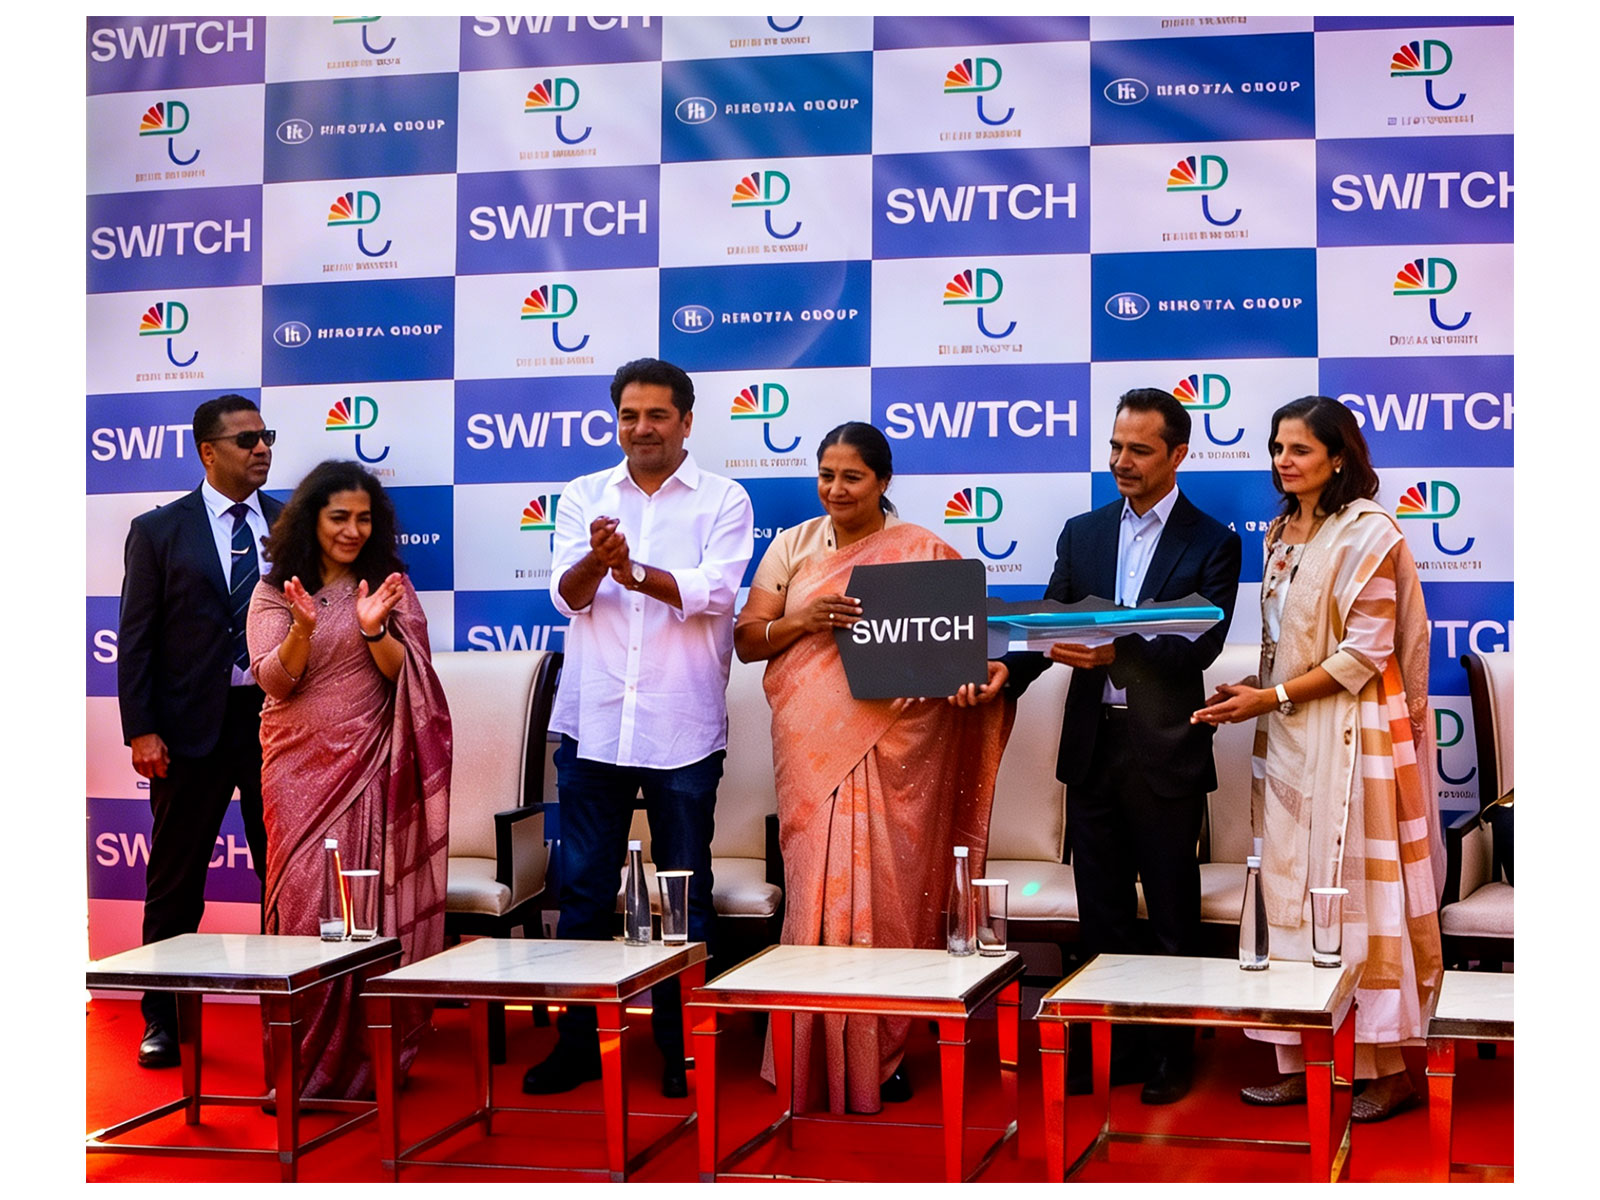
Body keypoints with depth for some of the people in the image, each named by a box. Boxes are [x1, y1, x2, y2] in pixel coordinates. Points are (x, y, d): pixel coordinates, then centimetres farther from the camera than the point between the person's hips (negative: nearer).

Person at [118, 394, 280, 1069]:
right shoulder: (158, 531, 2)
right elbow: (136, 639, 0)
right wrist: (140, 730, -8)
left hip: (278, 716, 2)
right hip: (192, 724, -2)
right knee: (176, 880, 6)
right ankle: (164, 1021, 17)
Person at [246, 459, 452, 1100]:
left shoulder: (389, 585, 7)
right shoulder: (275, 590, 5)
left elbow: (404, 675, -1)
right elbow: (274, 681, -3)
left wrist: (375, 631, -19)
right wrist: (302, 629, -21)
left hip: (369, 763, 0)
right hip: (299, 765, 0)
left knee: (372, 901, -3)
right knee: (305, 898, -4)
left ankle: (365, 1058, 5)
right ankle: (305, 1062, 3)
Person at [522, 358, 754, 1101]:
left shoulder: (723, 502, 3)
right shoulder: (584, 497, 11)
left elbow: (716, 591, -12)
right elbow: (567, 593, -2)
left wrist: (640, 575, -30)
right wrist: (596, 560, -25)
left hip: (683, 729, -2)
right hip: (592, 723, 2)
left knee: (686, 895, 5)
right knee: (584, 890, 7)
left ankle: (681, 1051, 15)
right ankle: (578, 1043, 17)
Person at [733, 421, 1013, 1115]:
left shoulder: (924, 551, 5)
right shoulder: (792, 547, 11)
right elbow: (747, 640, 8)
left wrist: (976, 676, -18)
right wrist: (800, 621, -10)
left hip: (896, 749, -1)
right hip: (814, 749, 1)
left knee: (889, 893, 0)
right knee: (816, 891, -2)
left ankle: (884, 1055, 13)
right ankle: (817, 1060, 7)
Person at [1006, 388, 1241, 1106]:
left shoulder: (1211, 543, -2)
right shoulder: (1082, 534, 11)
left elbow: (1201, 644, -14)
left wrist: (1117, 653, -28)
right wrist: (1006, 670, -16)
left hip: (1166, 750, -4)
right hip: (1094, 746, 4)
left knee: (1172, 915, 6)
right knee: (1102, 913, 11)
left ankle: (1173, 1056, 16)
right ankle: (1113, 1048, 22)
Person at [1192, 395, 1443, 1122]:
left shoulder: (1367, 534, -9)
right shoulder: (1281, 533, 14)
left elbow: (1365, 653, -14)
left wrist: (1270, 698, -15)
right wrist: (1251, 692, 2)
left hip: (1349, 733, -7)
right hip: (1287, 736, 7)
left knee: (1357, 890, -4)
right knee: (1291, 892, 6)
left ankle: (1385, 1068, 5)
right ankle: (1301, 1063, 11)